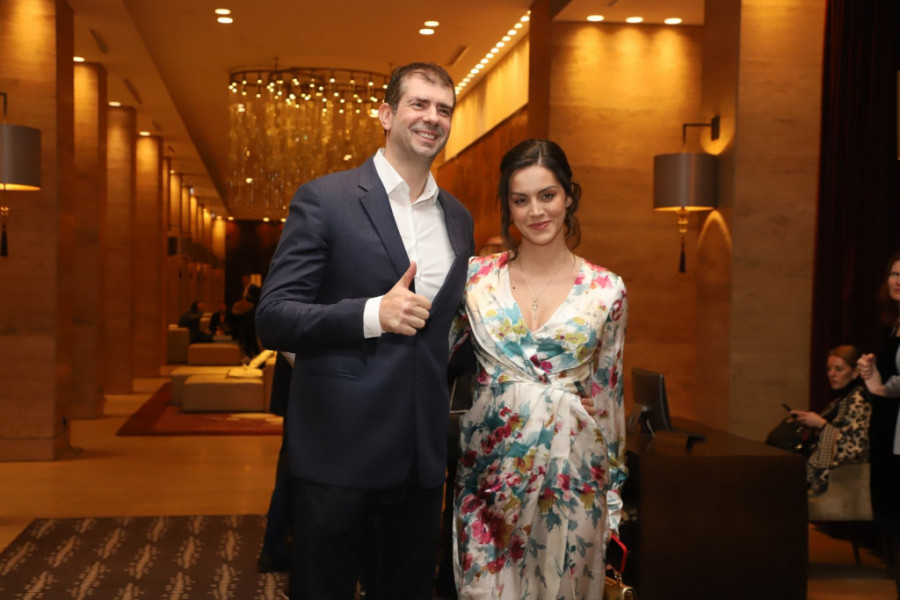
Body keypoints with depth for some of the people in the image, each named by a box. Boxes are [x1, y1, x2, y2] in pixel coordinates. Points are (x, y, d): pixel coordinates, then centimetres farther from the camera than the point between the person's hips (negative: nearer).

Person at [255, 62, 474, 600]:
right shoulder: (324, 200, -6)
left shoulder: (458, 218, 11)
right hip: (340, 454, -5)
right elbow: (273, 318, -11)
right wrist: (371, 314, -24)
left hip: (422, 457, 5)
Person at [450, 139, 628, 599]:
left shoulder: (606, 290, 0)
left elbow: (607, 396, 6)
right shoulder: (477, 277, 0)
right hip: (490, 469, 0)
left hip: (572, 475, 0)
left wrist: (612, 499, 8)